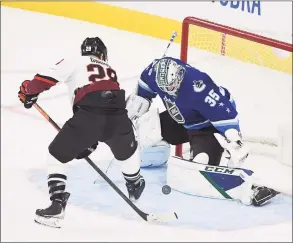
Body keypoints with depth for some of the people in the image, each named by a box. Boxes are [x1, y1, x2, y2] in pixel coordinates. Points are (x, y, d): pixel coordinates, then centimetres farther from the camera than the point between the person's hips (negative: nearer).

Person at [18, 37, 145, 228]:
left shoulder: (74, 62, 19)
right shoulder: (110, 70, 34)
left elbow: (48, 77, 5)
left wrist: (29, 92, 26)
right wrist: (91, 142, 35)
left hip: (88, 113, -4)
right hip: (118, 116, 4)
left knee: (58, 155, 15)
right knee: (127, 151, 37)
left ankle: (57, 205, 4)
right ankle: (134, 185, 60)